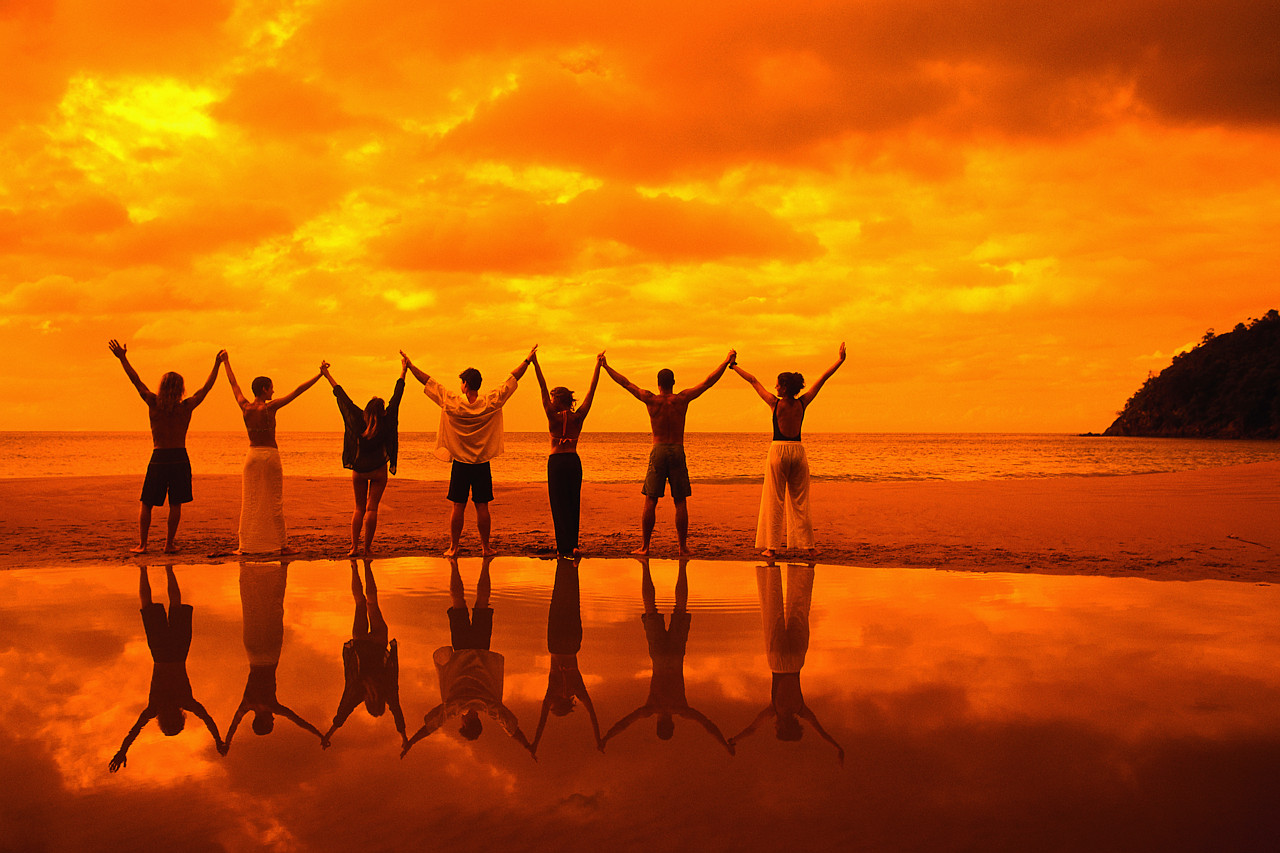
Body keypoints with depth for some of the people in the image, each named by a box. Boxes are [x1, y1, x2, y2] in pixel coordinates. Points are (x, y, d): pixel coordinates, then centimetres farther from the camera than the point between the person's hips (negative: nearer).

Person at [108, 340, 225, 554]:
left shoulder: (154, 404, -4)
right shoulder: (186, 407, -2)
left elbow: (136, 381, 3)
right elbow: (206, 387, 8)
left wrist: (123, 359, 11)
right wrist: (217, 364, 16)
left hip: (158, 458, 0)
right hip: (180, 458, 0)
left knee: (146, 504, 8)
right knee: (175, 504, 7)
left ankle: (142, 544, 4)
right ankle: (169, 544, 6)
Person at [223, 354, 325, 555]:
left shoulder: (245, 407, 0)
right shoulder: (270, 408, -11)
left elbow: (234, 385, 16)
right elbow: (298, 391, -10)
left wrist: (226, 363, 31)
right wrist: (320, 374, -6)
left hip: (252, 455, 4)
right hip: (271, 455, -4)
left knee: (250, 502, 8)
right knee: (275, 503, 0)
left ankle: (245, 545, 9)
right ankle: (282, 546, 3)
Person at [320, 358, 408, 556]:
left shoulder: (358, 419, -6)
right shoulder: (385, 422, -10)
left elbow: (342, 397, 1)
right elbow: (396, 397, -5)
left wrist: (327, 376, 10)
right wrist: (403, 371, 0)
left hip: (359, 470, 2)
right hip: (378, 469, -2)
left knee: (359, 508, 11)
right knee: (371, 508, 0)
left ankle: (354, 546, 2)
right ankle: (368, 548, -4)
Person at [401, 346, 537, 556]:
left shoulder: (451, 403, -9)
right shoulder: (491, 403, -7)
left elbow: (427, 381, -2)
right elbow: (512, 379, 1)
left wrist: (410, 365, 7)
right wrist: (528, 360, 10)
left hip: (460, 464, -1)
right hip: (482, 464, 1)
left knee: (458, 507, 3)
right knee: (482, 507, 4)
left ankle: (453, 547, 7)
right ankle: (485, 547, 9)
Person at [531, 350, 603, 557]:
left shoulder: (554, 417, -10)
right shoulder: (578, 417, -1)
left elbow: (543, 389, -12)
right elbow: (591, 391, 3)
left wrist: (535, 364, -13)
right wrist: (598, 366, 6)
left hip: (557, 461, -4)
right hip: (574, 461, 4)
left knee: (559, 504, 0)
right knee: (573, 503, 12)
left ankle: (566, 547, -6)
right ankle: (572, 545, 13)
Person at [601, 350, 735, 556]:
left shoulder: (651, 400, -2)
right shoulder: (682, 399, -1)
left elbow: (625, 383, 6)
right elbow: (708, 382, 5)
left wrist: (606, 366, 15)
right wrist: (726, 362, 13)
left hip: (658, 452, 0)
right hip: (677, 451, 0)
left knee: (650, 502, 2)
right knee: (680, 503, 3)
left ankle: (644, 546, 1)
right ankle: (683, 547, 4)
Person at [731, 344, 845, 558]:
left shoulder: (776, 404, -8)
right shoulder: (802, 403, 0)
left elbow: (754, 381, 2)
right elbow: (823, 379, 7)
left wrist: (734, 366, 10)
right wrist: (840, 360, 15)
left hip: (779, 451, -3)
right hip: (798, 451, 3)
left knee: (774, 500, 0)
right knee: (800, 501, 9)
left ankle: (771, 546, -2)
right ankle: (807, 545, 9)